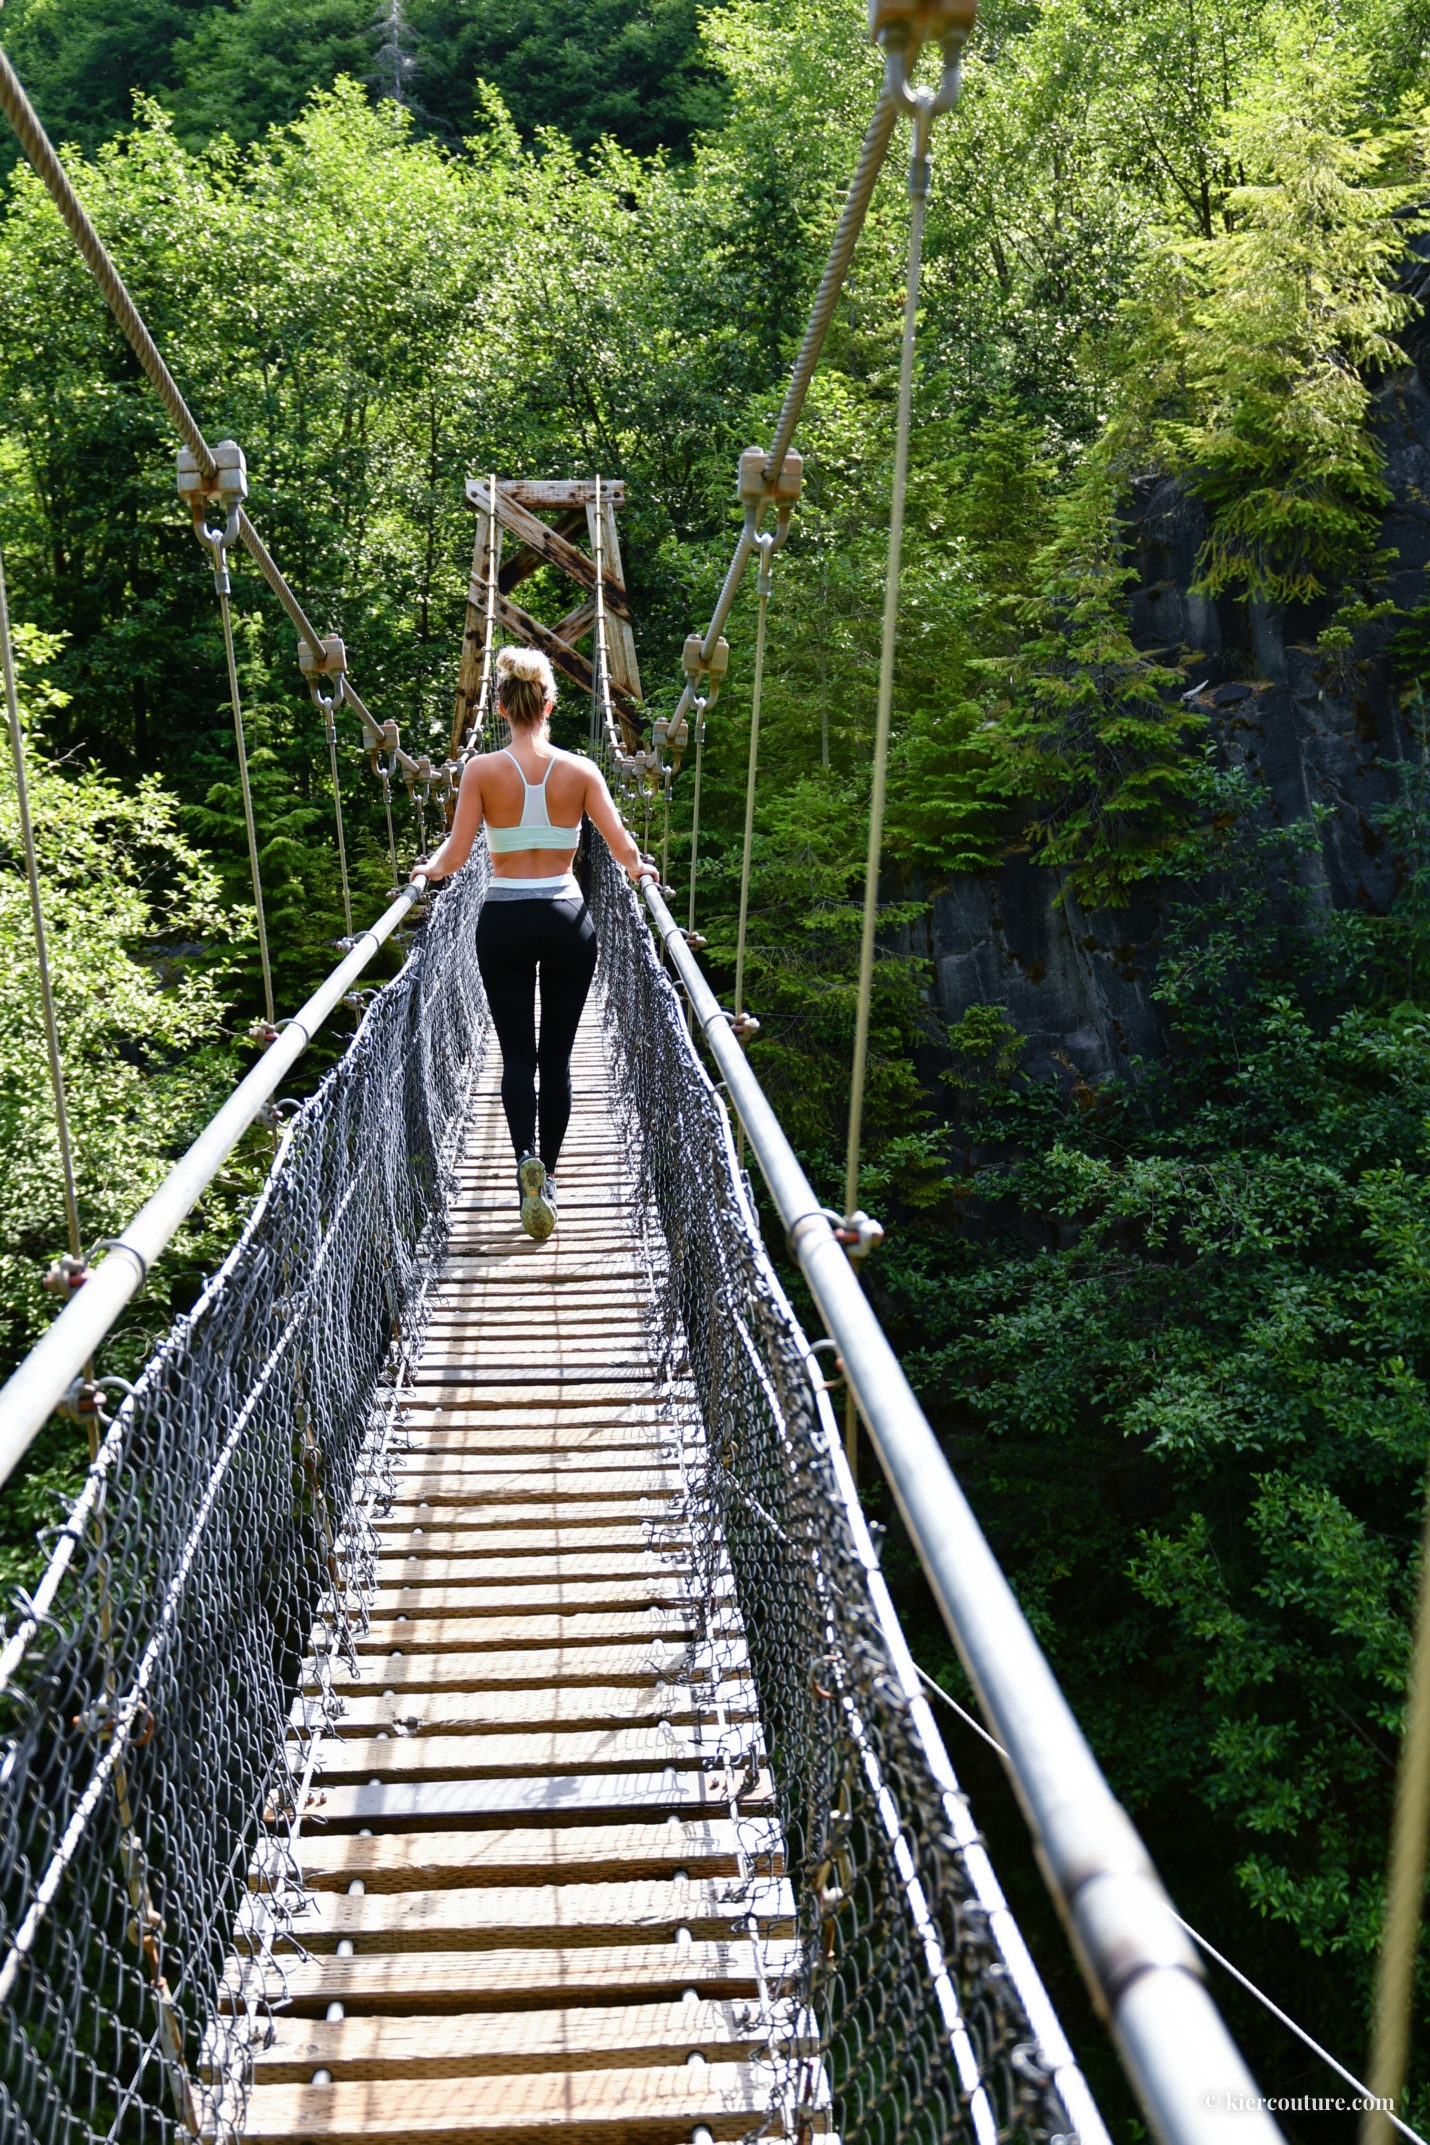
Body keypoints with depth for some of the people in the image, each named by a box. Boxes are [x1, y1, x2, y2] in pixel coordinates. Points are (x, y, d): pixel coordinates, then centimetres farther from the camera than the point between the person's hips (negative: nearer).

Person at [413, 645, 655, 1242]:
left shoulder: (481, 769, -6)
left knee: (517, 1053, 5)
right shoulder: (580, 769, -3)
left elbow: (454, 856, -7)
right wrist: (639, 869, 21)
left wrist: (430, 869, 15)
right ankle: (547, 1174, 16)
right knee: (556, 1054, 12)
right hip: (567, 918, 1)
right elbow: (624, 850, -1)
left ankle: (527, 1156, -20)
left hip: (503, 921, -1)